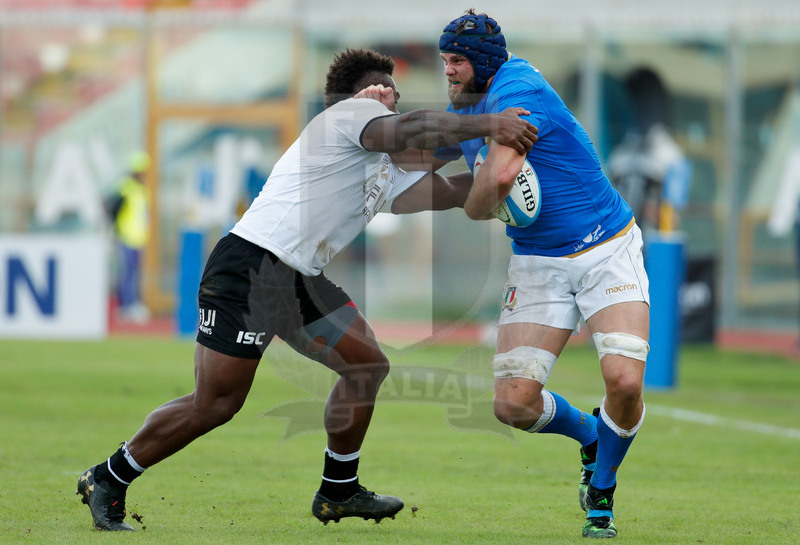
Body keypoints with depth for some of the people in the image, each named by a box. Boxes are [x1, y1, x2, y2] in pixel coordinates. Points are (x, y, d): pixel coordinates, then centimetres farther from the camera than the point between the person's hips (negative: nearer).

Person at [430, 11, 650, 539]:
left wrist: (476, 207, -10)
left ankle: (601, 496, 3)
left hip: (607, 249, -7)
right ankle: (589, 435, 25)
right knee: (514, 403, -9)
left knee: (624, 381, -24)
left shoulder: (514, 88, -18)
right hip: (538, 263, 7)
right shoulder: (464, 111, 9)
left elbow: (500, 173, -32)